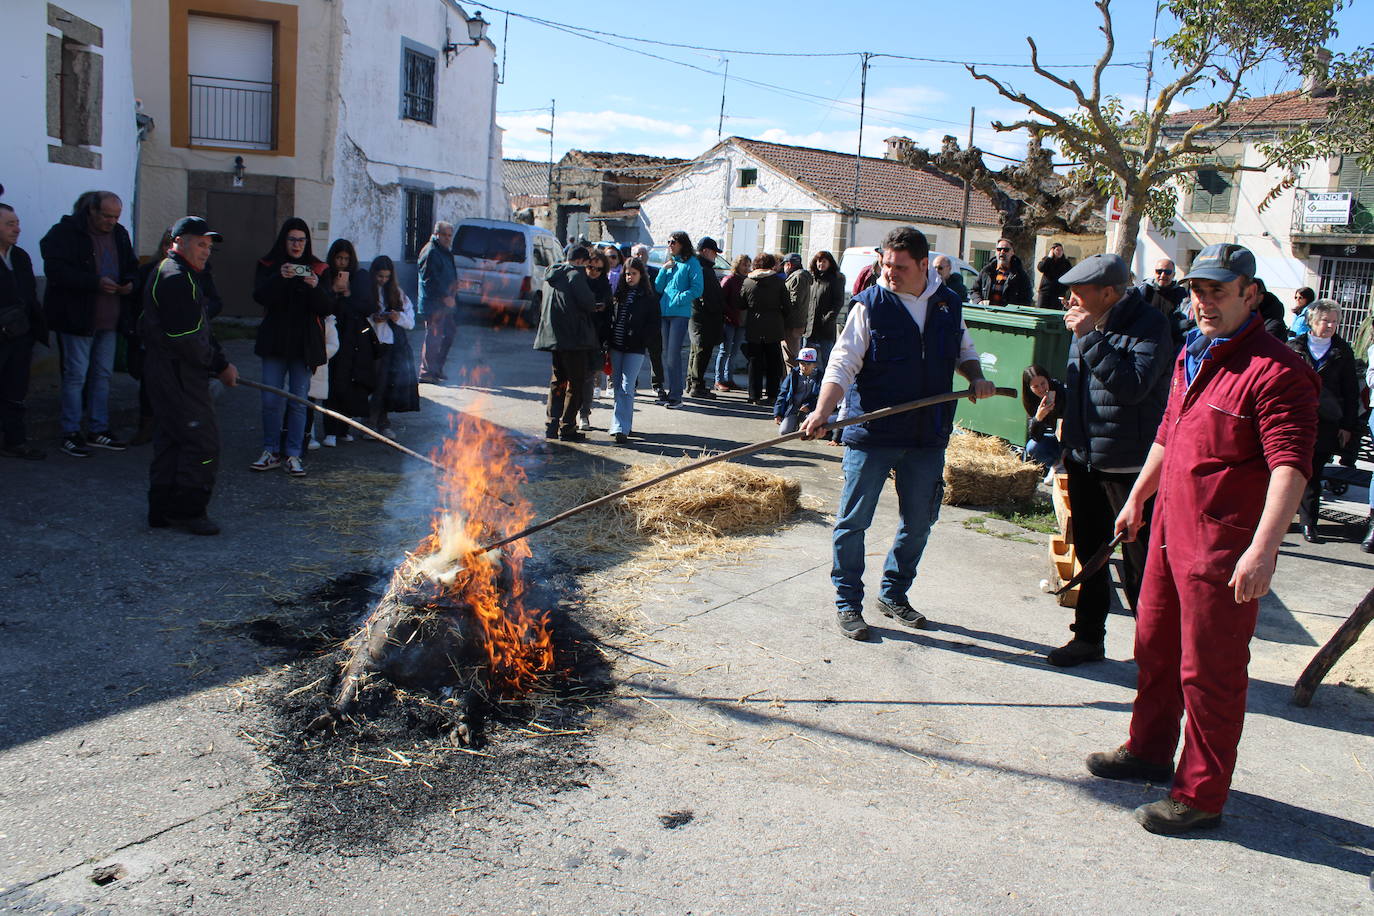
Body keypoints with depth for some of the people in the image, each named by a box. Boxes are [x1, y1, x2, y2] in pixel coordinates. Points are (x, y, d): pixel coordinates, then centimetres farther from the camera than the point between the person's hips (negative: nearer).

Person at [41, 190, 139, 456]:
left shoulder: (119, 234, 9)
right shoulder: (66, 232, -11)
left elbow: (131, 266, 21)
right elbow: (56, 270, -19)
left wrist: (130, 282, -2)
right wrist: (96, 282, -25)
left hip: (109, 318, 7)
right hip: (76, 317, -7)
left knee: (103, 374, 12)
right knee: (76, 375, -2)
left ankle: (98, 431, 21)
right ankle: (70, 434, 6)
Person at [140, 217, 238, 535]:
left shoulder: (180, 275, 21)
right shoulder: (176, 277, -15)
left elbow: (200, 329, 21)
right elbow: (186, 338, -21)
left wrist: (220, 362, 8)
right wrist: (219, 365, -11)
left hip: (168, 374, 11)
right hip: (178, 375, -11)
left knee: (171, 440, 14)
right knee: (202, 440, -8)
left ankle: (163, 509, 21)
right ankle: (186, 511, -2)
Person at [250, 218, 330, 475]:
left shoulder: (316, 269, 6)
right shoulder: (269, 266, 6)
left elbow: (327, 309, -3)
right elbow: (259, 296, -10)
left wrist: (315, 287, -21)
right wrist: (280, 278, -26)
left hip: (304, 344, 0)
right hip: (275, 341, 0)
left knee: (299, 400, 1)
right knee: (271, 399, 1)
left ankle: (293, 454, 7)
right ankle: (271, 451, 12)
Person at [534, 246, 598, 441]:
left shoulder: (551, 276, 16)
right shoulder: (575, 275, -10)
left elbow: (543, 306, 22)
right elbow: (588, 303, -16)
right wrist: (595, 304, 6)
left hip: (553, 336, 8)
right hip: (573, 337, -8)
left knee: (557, 381, 15)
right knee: (575, 382, -1)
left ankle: (551, 426, 13)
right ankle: (567, 428, -2)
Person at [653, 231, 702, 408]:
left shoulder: (691, 263, -1)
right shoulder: (669, 262, 18)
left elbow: (697, 289, -9)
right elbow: (658, 288, 14)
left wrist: (678, 299, -13)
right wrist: (664, 269, 1)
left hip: (680, 313, -7)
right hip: (665, 313, 7)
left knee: (673, 354, -11)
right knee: (666, 354, 8)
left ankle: (676, 395, -8)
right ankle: (668, 390, 16)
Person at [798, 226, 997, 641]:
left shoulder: (949, 305, 7)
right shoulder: (870, 305, -6)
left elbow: (964, 352, 23)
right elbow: (842, 364, -13)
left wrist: (976, 377, 2)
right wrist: (822, 411, -26)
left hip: (928, 436, 4)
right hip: (871, 434, -4)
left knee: (918, 522, 13)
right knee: (853, 520, 0)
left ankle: (894, 594, 31)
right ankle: (848, 603, 14)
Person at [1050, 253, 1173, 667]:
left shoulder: (1149, 325, -14)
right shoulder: (1088, 325, 9)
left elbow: (1133, 386, -28)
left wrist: (1090, 338, -26)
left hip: (1129, 464, -8)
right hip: (1083, 458, 8)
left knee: (1139, 561, -2)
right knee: (1090, 554, 17)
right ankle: (1089, 637, 31)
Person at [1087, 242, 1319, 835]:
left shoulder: (1275, 370, -17)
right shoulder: (1190, 357, 12)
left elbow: (1290, 464, -26)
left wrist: (1264, 546, -34)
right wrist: (1137, 498, 28)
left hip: (1224, 551, -9)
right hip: (1170, 531, 9)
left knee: (1209, 673, 1)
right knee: (1155, 648, 21)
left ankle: (1201, 797, 15)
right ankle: (1149, 752, 40)